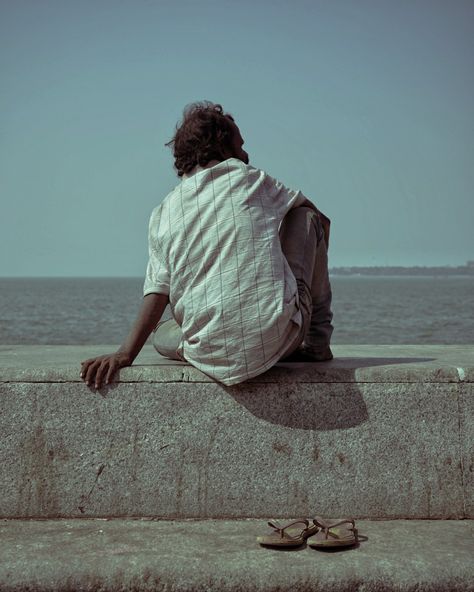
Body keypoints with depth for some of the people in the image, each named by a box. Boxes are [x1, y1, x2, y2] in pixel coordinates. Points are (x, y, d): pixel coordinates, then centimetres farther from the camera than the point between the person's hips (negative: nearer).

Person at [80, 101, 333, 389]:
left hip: (213, 356, 2)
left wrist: (125, 353, 2)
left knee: (162, 333, 36)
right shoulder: (248, 178, 5)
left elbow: (158, 292, 0)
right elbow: (321, 218, 21)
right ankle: (316, 339, 20)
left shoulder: (163, 213, 10)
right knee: (307, 217, 18)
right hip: (279, 338, -2)